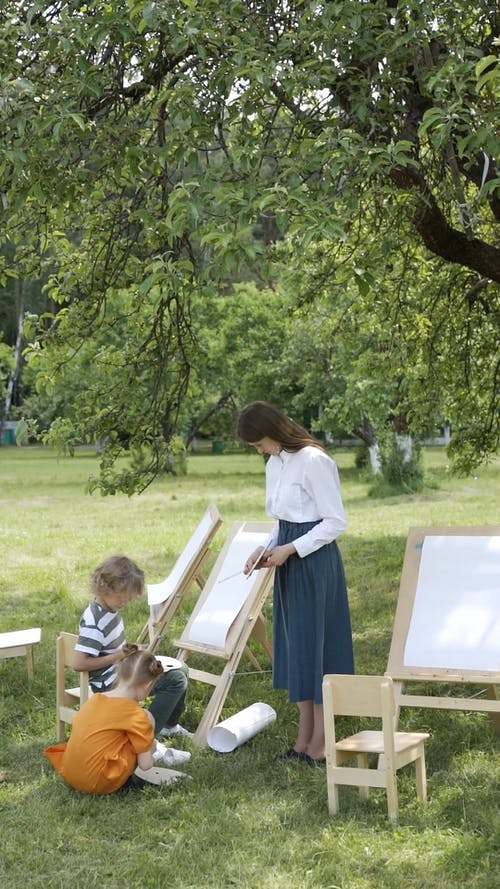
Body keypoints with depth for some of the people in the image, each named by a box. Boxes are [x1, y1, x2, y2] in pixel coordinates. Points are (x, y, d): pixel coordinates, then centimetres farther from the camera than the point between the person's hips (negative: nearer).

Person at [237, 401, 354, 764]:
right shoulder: (275, 465, 11)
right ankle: (304, 738, 21)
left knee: (316, 646, -2)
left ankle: (319, 743, 7)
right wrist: (266, 548, 2)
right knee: (294, 648, 12)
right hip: (289, 563, 9)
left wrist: (289, 550, -17)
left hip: (315, 562, -9)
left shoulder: (314, 461, -17)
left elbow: (335, 523, -16)